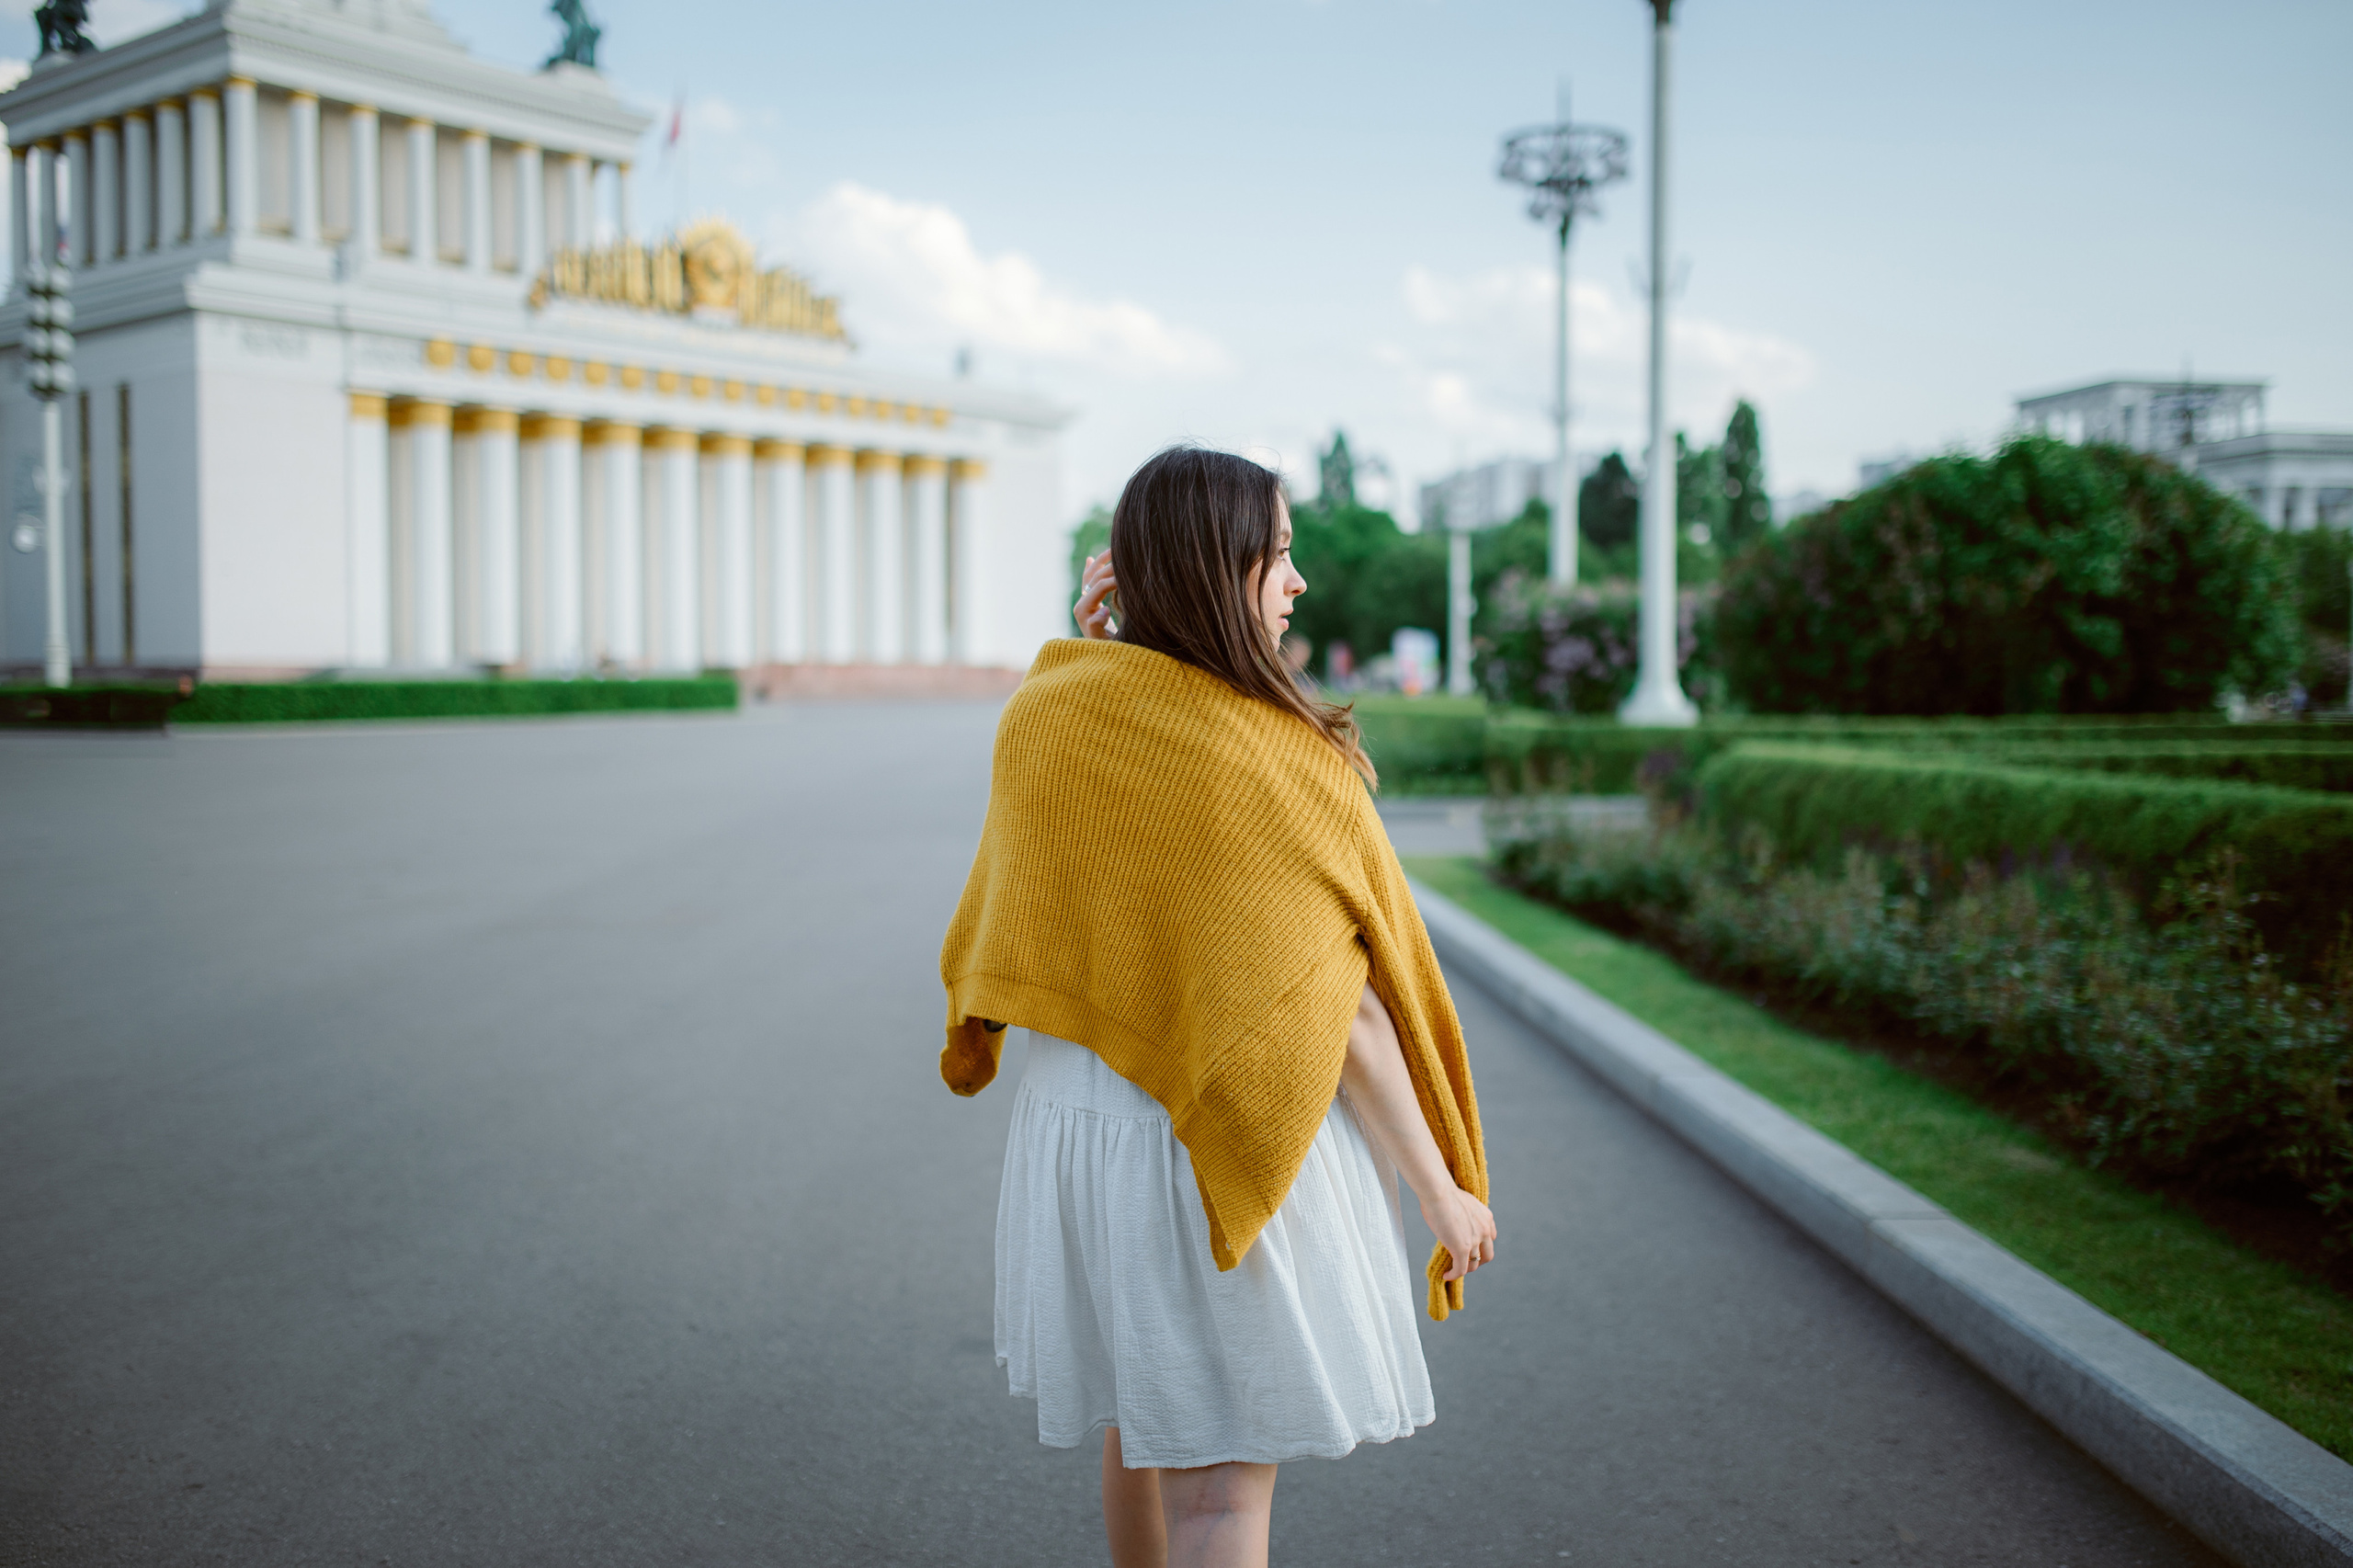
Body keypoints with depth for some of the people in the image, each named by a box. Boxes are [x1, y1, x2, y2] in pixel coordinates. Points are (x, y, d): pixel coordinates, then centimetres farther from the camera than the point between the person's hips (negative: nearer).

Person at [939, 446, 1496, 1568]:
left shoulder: (1040, 717, -4)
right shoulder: (1278, 765, -20)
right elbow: (1337, 1014, -19)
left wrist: (1087, 647, 5)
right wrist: (1443, 1189, -7)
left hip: (1079, 1115, 6)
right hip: (1241, 1150, -6)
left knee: (1139, 1423, 26)